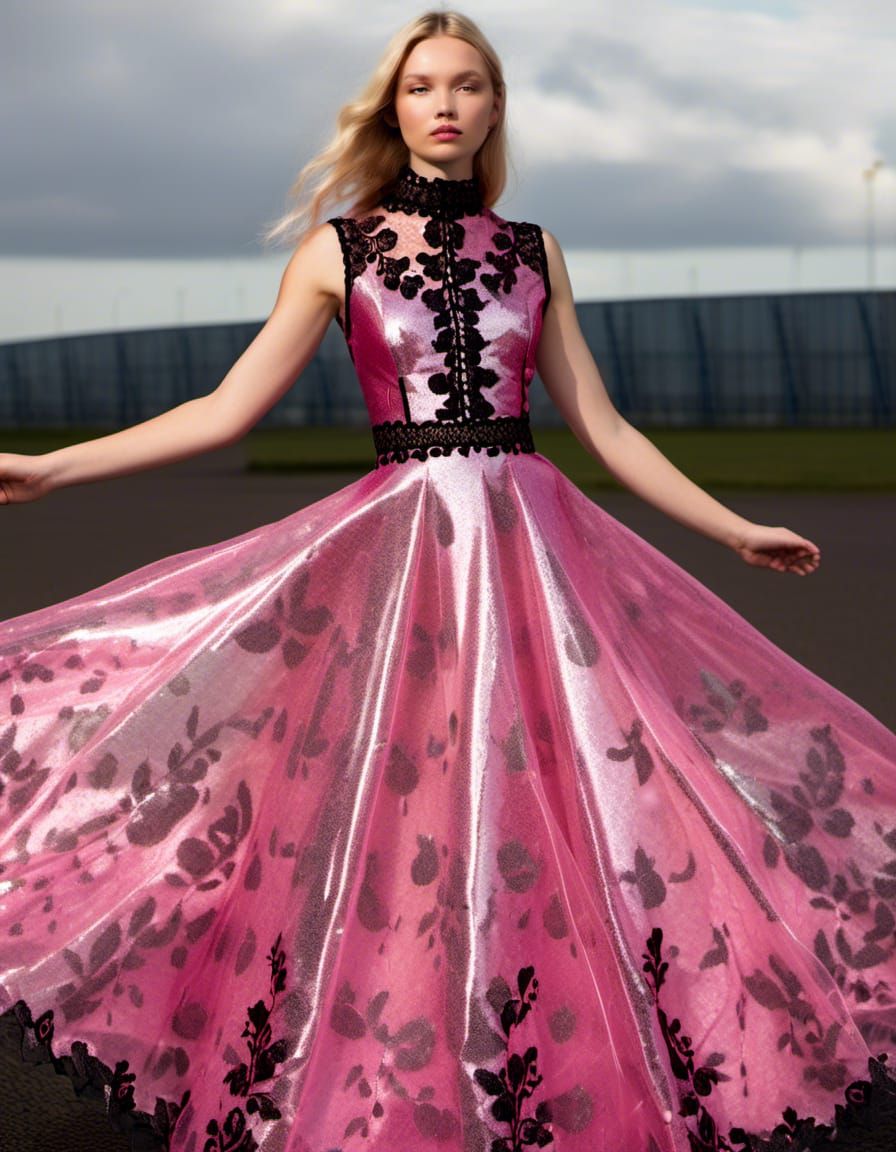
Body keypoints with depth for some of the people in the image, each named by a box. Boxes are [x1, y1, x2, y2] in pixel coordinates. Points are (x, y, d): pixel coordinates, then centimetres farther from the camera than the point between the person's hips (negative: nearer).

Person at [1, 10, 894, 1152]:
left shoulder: (532, 253, 11)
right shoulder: (337, 251, 5)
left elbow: (603, 427, 14)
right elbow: (226, 410, 3)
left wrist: (735, 530, 15)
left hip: (539, 545, 2)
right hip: (400, 553, -2)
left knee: (550, 847, 0)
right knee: (396, 845, 1)